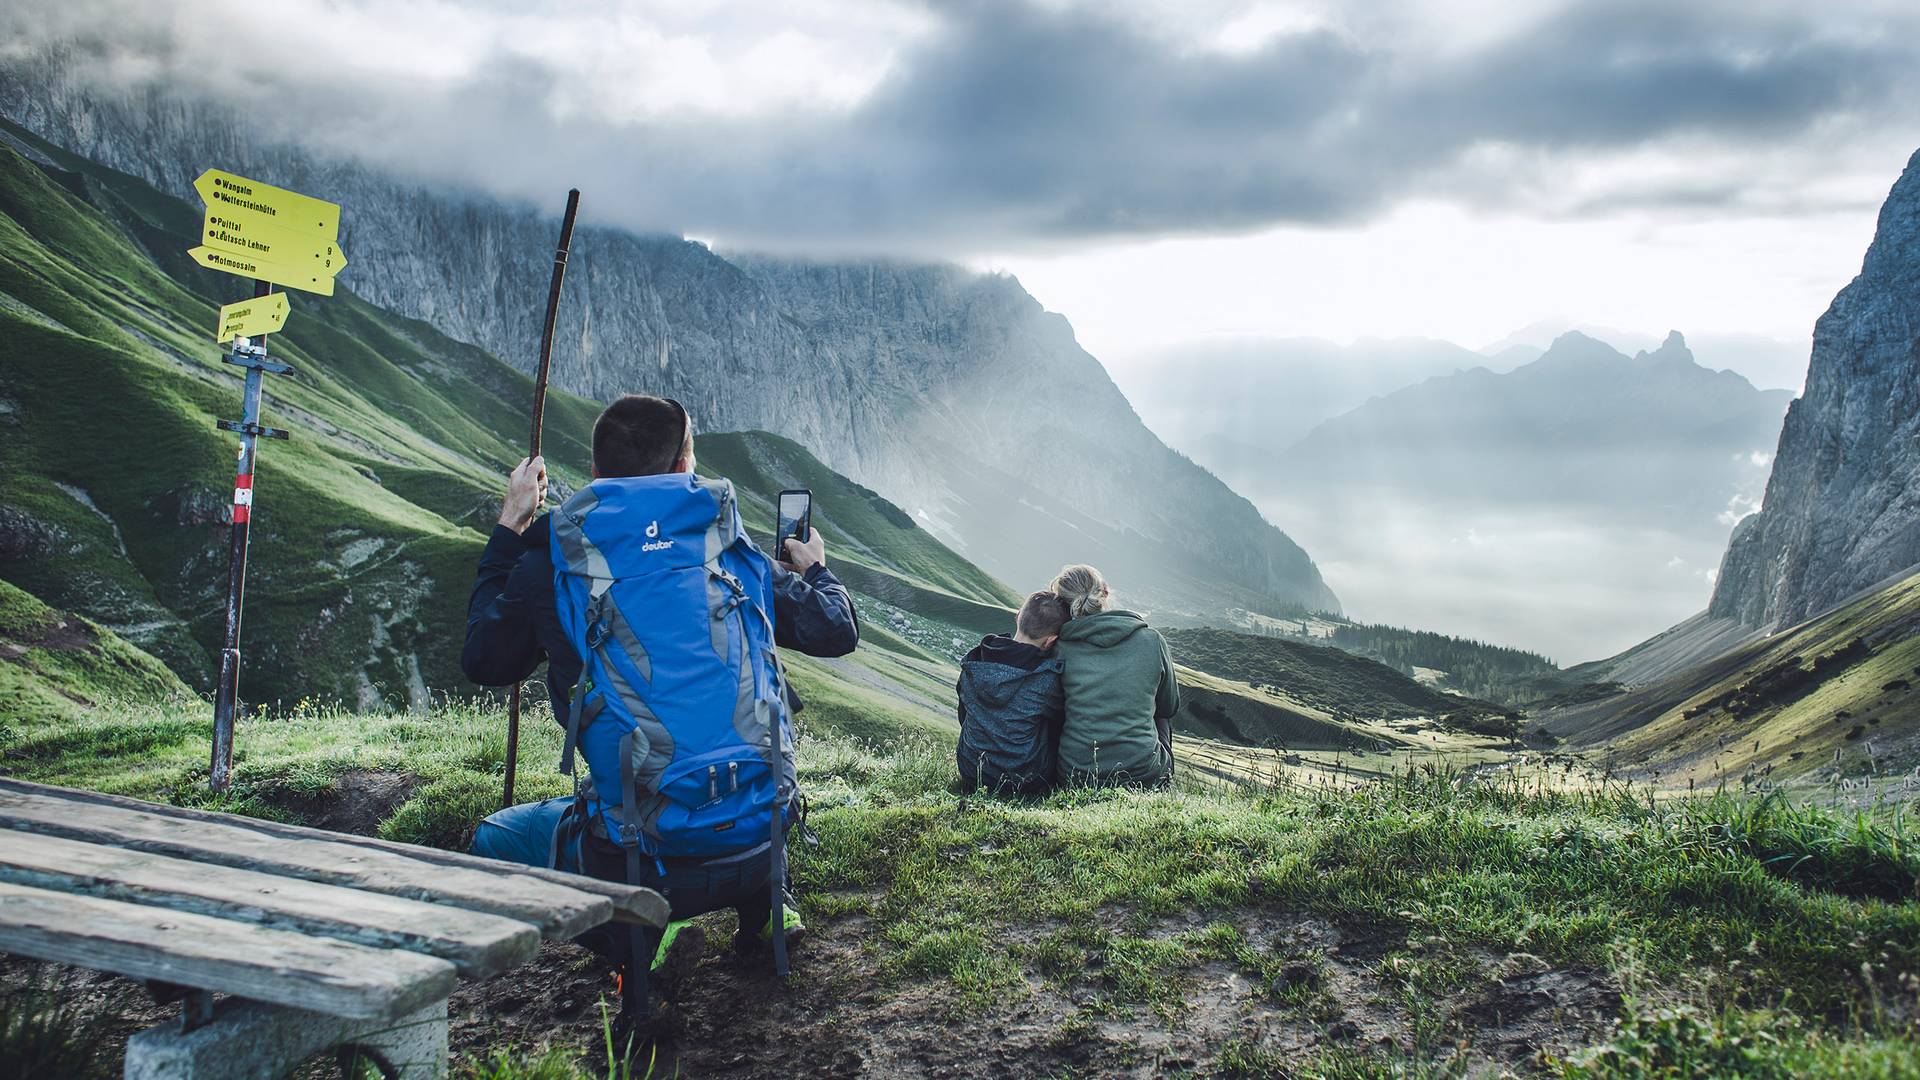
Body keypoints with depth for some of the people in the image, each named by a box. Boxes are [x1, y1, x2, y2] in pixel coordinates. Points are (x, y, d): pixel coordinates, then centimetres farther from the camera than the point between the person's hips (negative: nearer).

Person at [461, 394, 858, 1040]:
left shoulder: (552, 561, 0)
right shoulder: (731, 550, 6)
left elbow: (483, 663, 18)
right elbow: (838, 632, 16)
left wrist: (507, 532, 27)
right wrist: (814, 570, 38)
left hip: (645, 862, -4)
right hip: (759, 844, 4)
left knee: (493, 842, 23)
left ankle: (635, 938, 0)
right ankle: (760, 907, 26)